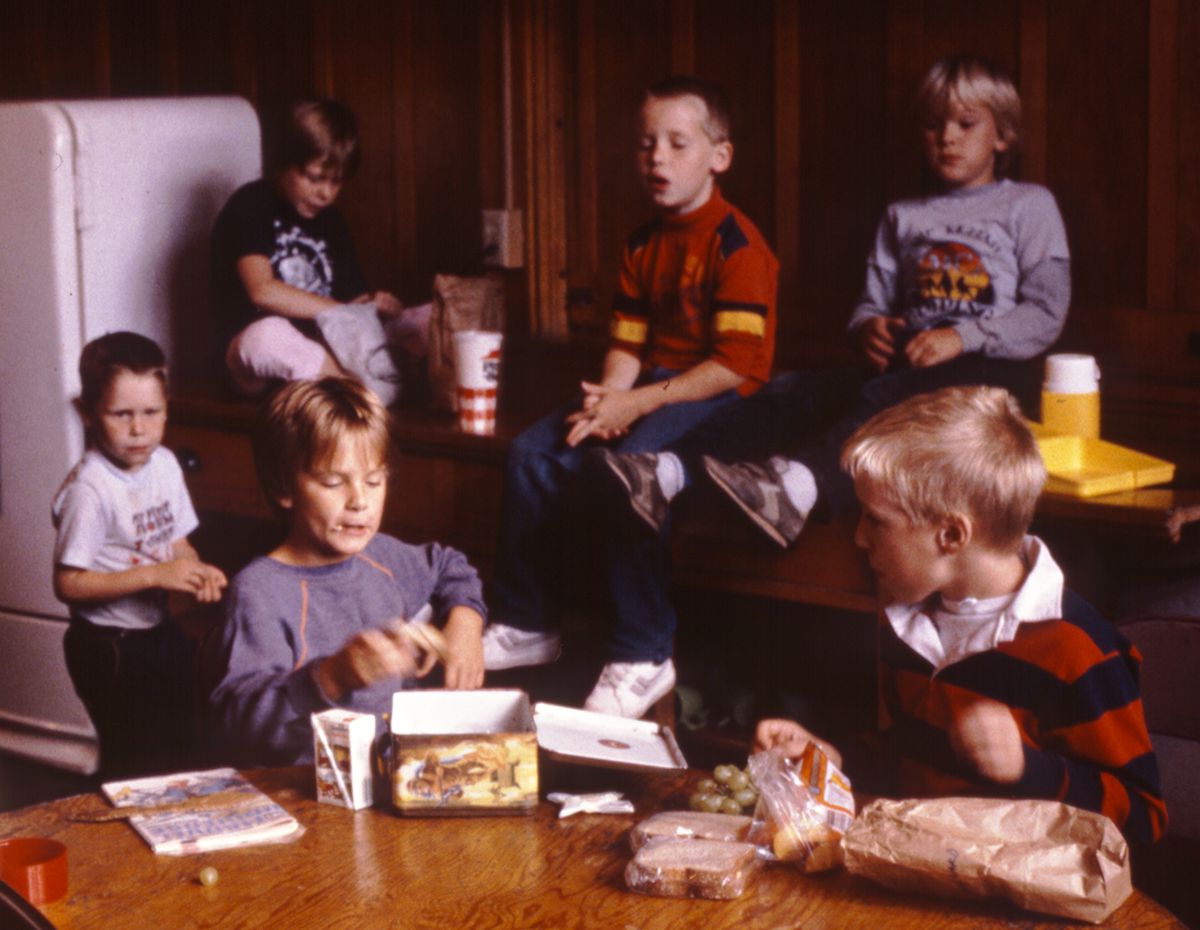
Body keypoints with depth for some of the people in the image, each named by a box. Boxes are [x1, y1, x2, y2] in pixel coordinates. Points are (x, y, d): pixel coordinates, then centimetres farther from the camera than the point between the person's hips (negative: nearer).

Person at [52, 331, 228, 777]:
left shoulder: (164, 464, -2)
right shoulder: (89, 489, -24)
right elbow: (68, 584, -24)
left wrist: (198, 575, -12)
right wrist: (155, 575, -26)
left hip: (161, 632, 7)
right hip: (109, 648, -7)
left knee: (183, 746, 21)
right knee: (137, 762, 3)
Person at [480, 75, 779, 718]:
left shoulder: (736, 244, -12)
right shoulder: (643, 246, 14)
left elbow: (739, 364, -19)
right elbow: (627, 341, 11)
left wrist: (638, 402, -22)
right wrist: (608, 399, -11)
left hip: (717, 397, -8)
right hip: (646, 390, 8)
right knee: (533, 452, -6)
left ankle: (644, 658, -23)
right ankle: (523, 624, 7)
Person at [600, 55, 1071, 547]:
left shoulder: (1029, 205, 13)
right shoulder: (902, 216, 28)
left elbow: (1046, 315, 2)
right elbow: (873, 301, 22)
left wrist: (962, 337, -13)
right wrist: (868, 326, -3)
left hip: (993, 366, -5)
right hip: (907, 361, 5)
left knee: (890, 398, -38)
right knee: (799, 390, -24)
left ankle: (801, 480, -67)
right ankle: (673, 467, -44)